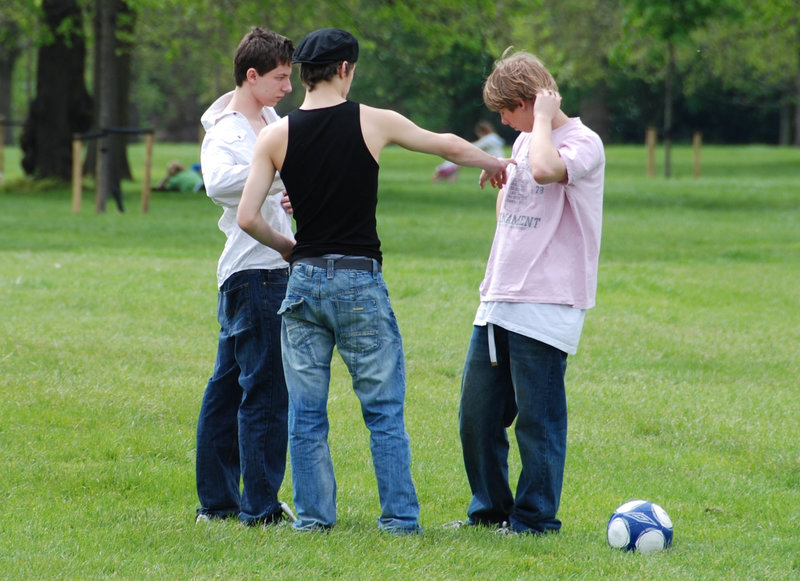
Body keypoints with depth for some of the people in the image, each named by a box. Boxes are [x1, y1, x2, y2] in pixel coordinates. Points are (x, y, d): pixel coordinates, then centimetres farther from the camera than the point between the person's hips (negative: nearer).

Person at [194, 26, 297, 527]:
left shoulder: (271, 119, 14)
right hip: (254, 271, -9)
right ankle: (261, 507, -3)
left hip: (275, 267, 9)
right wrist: (278, 176, -36)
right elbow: (218, 182, -37)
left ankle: (217, 500, 18)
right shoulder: (225, 132, -15)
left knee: (229, 386, 13)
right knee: (266, 391, -7)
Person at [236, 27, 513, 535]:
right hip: (361, 280, -2)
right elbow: (451, 146, 12)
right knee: (385, 409, 6)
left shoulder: (275, 137, -1)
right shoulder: (374, 123, -4)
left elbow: (248, 217, -5)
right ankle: (400, 516, 6)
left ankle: (313, 514, 9)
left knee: (306, 412, 9)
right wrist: (494, 163, 31)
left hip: (305, 280, 2)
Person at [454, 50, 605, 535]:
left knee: (538, 417, -3)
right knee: (477, 413, 9)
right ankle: (491, 509, 22)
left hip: (545, 307, -8)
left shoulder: (582, 143, -9)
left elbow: (545, 169, -32)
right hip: (499, 300, 8)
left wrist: (545, 117, -18)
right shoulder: (524, 141, 17)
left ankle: (535, 518, 6)